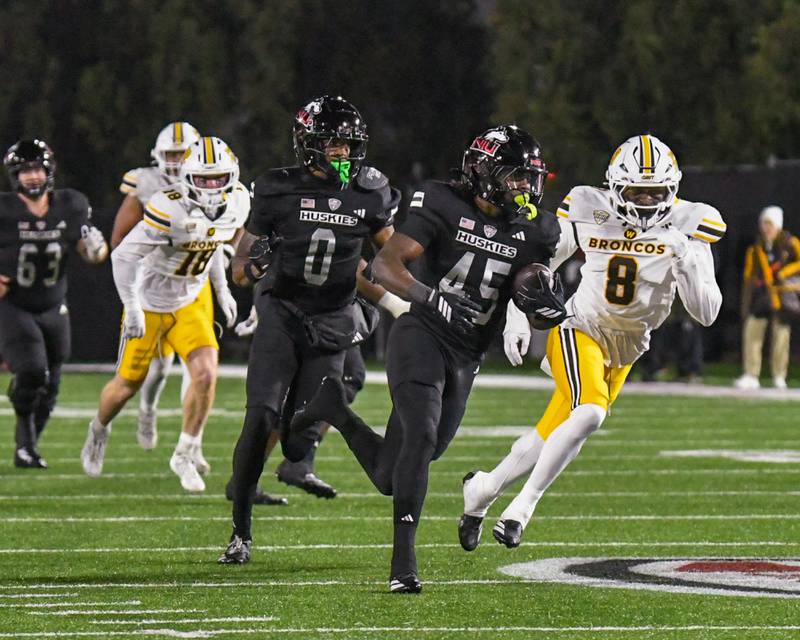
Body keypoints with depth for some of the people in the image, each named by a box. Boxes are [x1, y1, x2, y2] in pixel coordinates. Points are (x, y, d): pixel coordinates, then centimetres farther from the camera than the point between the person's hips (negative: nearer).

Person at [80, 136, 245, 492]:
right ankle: (99, 430, 43)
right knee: (128, 385, 9)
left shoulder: (237, 204, -8)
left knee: (206, 375, -16)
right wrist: (132, 309, -28)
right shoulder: (171, 209, -30)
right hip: (150, 305, -4)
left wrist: (222, 290, 14)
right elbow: (124, 256, -26)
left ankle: (184, 456, 1)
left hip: (189, 305, 4)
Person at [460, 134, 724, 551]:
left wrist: (688, 262, -31)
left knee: (551, 439, 8)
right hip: (581, 329, -3)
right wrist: (517, 322, -8)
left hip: (625, 348, 3)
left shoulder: (685, 226, -13)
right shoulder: (589, 212, -13)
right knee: (589, 413, -28)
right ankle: (523, 506, -17)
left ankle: (482, 489, 32)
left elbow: (706, 313, -16)